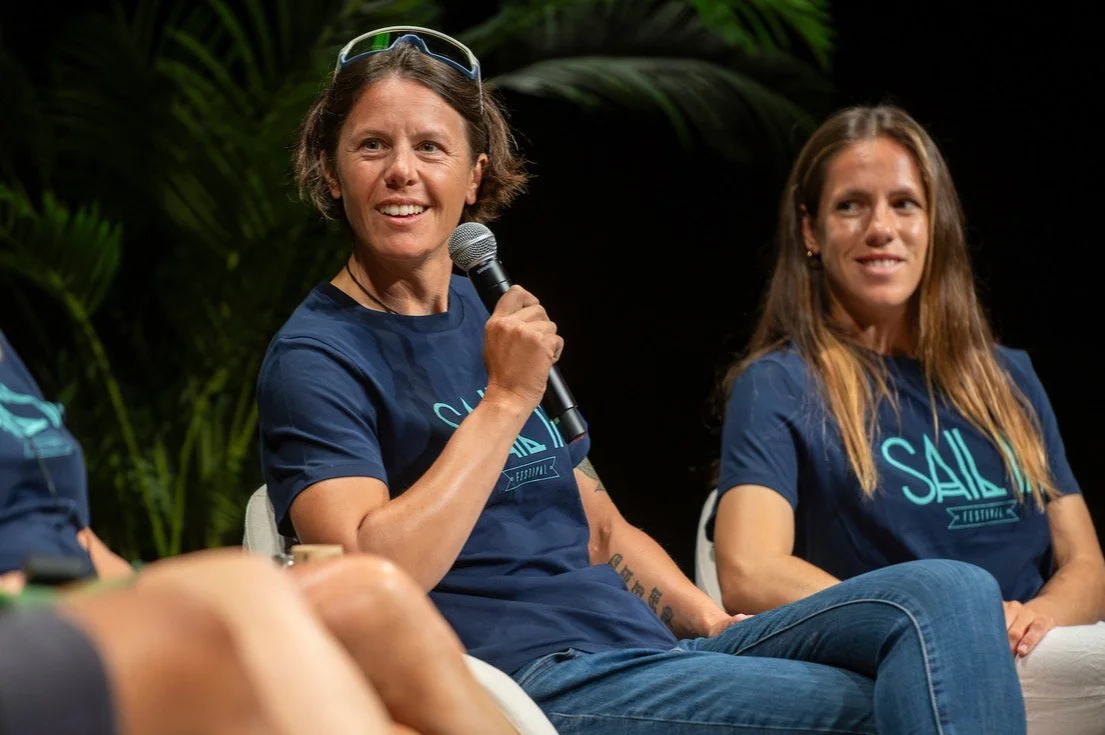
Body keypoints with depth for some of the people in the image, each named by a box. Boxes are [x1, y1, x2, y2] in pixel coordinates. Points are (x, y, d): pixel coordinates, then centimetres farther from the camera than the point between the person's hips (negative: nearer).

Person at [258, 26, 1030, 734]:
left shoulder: (496, 318, 21)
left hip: (654, 646, 8)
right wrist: (507, 399, -14)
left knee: (950, 594, -13)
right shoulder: (315, 359, -2)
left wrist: (717, 625, 7)